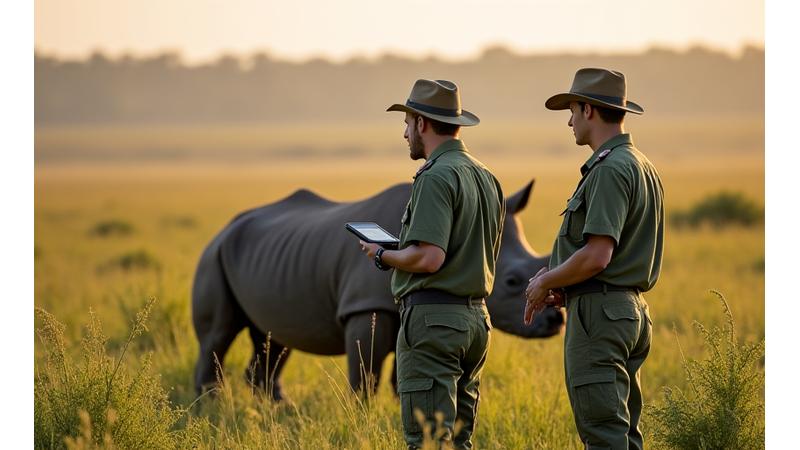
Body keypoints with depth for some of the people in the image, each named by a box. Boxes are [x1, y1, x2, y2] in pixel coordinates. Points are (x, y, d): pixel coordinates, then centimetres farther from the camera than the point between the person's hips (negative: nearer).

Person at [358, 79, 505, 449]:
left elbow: (429, 258, -23)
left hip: (433, 321, -9)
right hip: (476, 317, 9)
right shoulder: (486, 178, 14)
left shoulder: (436, 177, -14)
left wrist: (383, 256, -4)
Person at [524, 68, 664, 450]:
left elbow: (596, 256, -23)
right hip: (631, 307, 10)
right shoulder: (643, 166, 17)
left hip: (599, 315, -10)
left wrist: (545, 281, -6)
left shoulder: (610, 169, -15)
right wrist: (565, 287, 15)